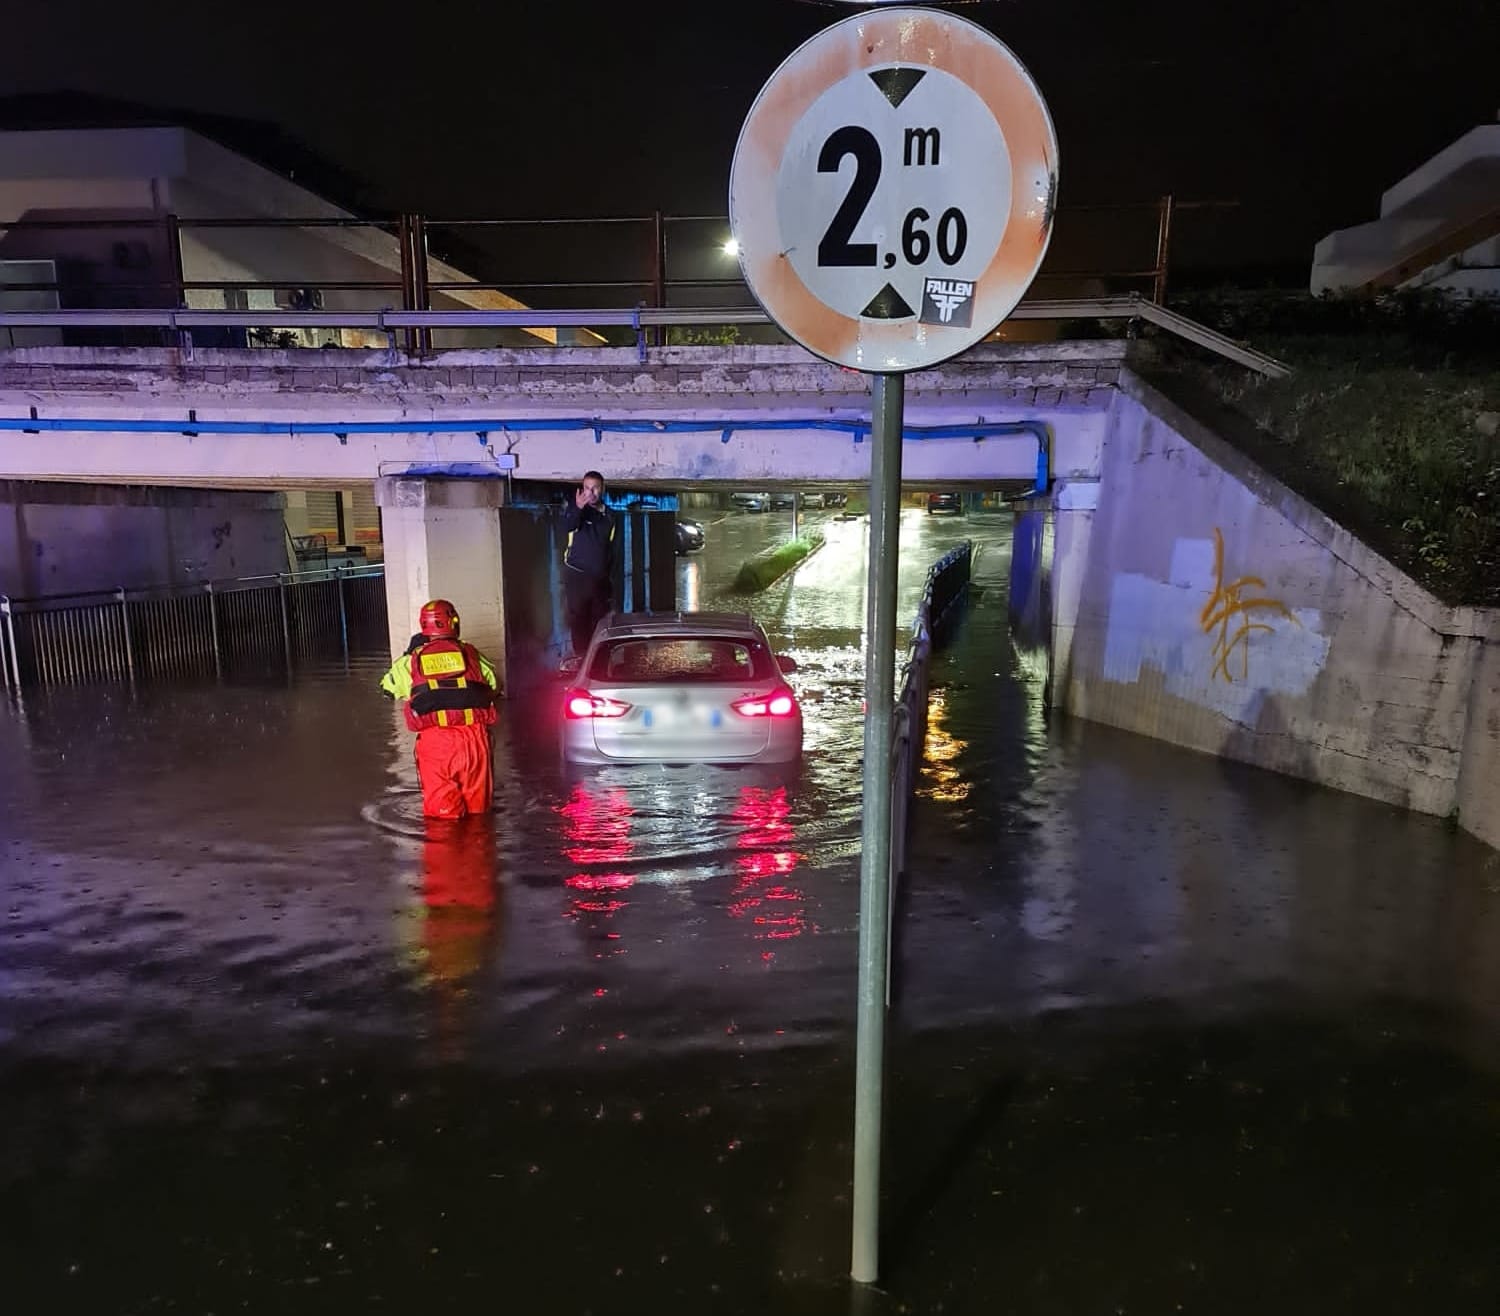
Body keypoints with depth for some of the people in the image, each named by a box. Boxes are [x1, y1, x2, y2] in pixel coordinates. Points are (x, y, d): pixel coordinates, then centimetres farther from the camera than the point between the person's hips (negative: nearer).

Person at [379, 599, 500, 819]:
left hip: (435, 738, -1)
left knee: (440, 804, 8)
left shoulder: (413, 659, 6)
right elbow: (495, 685, 18)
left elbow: (388, 687, 22)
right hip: (473, 735, 1)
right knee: (477, 800, 15)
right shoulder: (470, 654, 6)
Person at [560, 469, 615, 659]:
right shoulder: (575, 509, -4)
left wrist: (611, 578, 14)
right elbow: (567, 526, -27)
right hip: (577, 575, -4)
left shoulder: (609, 515, 8)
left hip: (600, 577, 4)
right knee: (578, 618, -2)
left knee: (600, 619, 8)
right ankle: (581, 656, 4)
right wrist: (577, 508, -46)